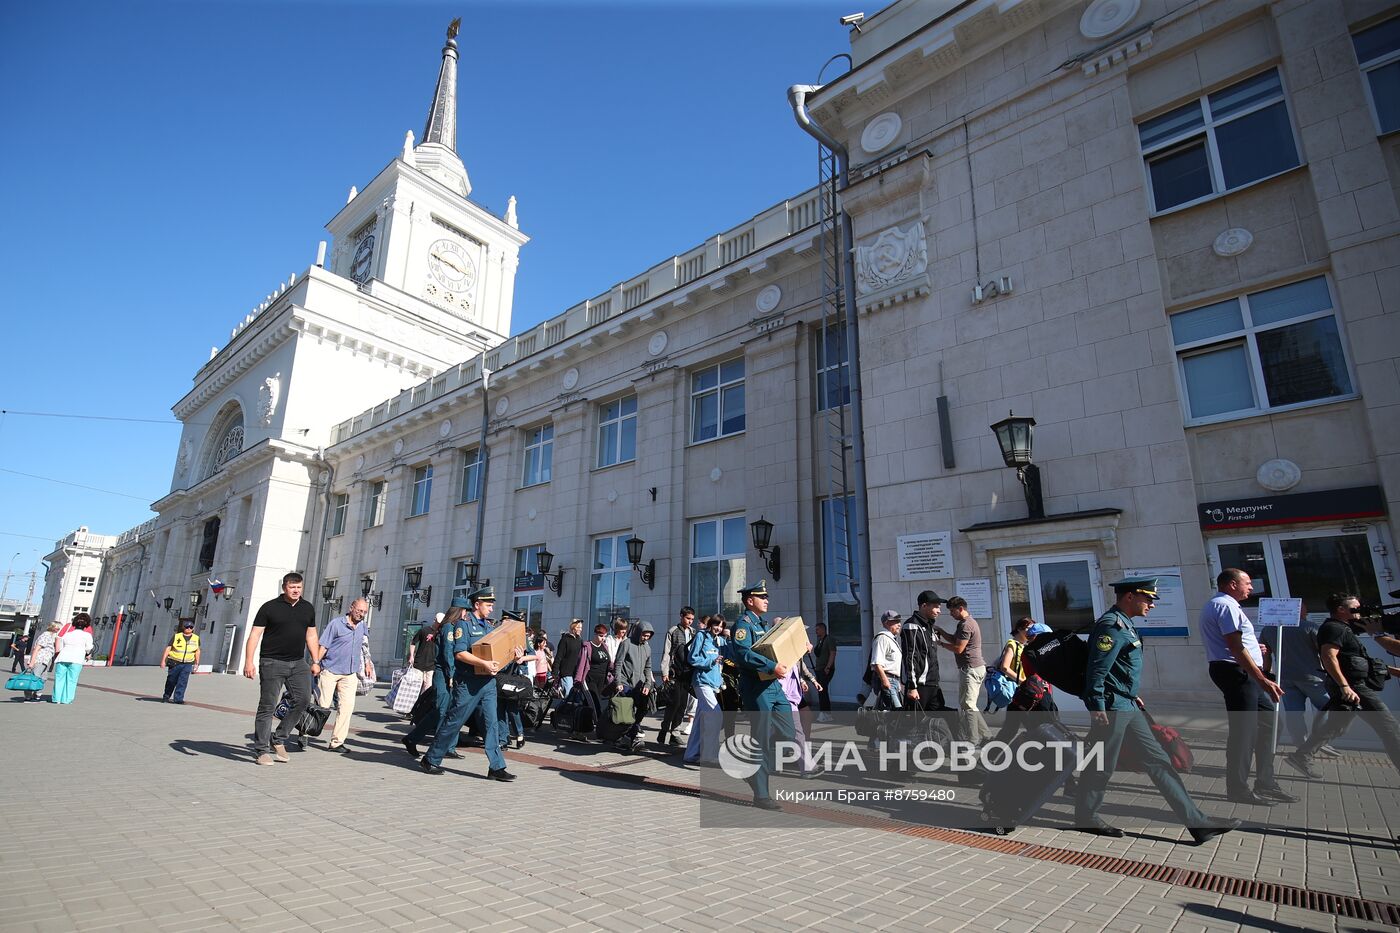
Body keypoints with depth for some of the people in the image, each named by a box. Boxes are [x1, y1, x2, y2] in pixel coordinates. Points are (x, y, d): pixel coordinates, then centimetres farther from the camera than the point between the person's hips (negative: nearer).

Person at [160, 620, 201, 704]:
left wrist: (196, 663, 13)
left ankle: (178, 698, -5)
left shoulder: (196, 638, 8)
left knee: (182, 682, -7)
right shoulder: (176, 636, 0)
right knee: (171, 681, 9)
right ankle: (166, 696, 28)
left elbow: (197, 651, 15)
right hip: (174, 662, -1)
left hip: (187, 664, 1)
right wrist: (163, 660, -8)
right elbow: (168, 648, 0)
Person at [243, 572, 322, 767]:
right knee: (267, 706, -1)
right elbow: (255, 635, -5)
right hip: (272, 663, -4)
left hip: (298, 663, 4)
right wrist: (249, 662, -15)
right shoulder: (269, 607, -2)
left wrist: (316, 661, 12)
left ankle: (278, 739, 11)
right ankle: (262, 750, 9)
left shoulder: (308, 609, 12)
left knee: (303, 699, -5)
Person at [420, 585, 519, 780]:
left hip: (488, 681, 6)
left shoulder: (489, 625, 15)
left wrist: (514, 655, -1)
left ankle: (497, 767, 4)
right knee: (453, 722, 4)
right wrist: (484, 663, -26)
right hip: (468, 682, -6)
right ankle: (431, 760, 21)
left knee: (492, 723, 2)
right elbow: (459, 653, -17)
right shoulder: (463, 623, -7)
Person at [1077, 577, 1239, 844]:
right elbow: (1096, 670, -24)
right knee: (1102, 766, 2)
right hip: (1111, 708, -10)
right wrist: (1097, 709, -23)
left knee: (1158, 761, 11)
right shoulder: (1111, 626, -19)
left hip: (1127, 705, 10)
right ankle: (1086, 816, 17)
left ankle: (1198, 823, 16)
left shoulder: (1123, 625, 15)